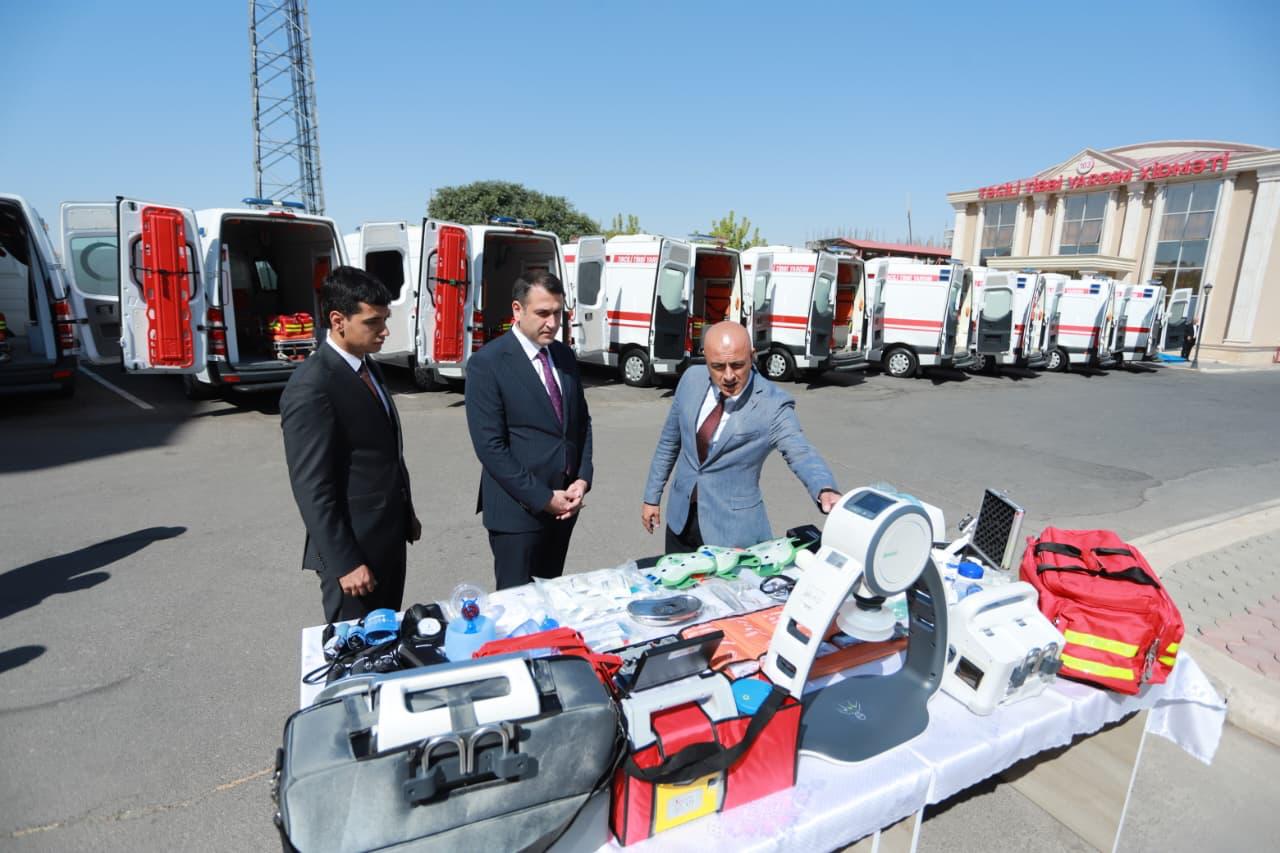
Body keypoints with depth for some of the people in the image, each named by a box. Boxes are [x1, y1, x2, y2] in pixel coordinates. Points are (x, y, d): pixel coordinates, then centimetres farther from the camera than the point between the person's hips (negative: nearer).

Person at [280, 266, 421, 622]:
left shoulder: (366, 366, 7)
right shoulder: (311, 388, -21)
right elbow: (312, 489, -21)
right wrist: (344, 563, -19)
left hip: (389, 537, 8)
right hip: (355, 547, -8)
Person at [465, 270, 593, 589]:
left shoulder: (564, 355, 8)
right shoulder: (486, 363, -13)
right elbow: (490, 446, -16)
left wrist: (582, 481, -1)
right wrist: (543, 499, -15)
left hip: (564, 504, 6)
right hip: (518, 510, -6)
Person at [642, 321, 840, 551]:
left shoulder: (773, 404, -19)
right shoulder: (692, 379, -5)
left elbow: (801, 454, -28)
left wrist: (826, 490, -50)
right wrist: (652, 497, 11)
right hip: (681, 516, 5)